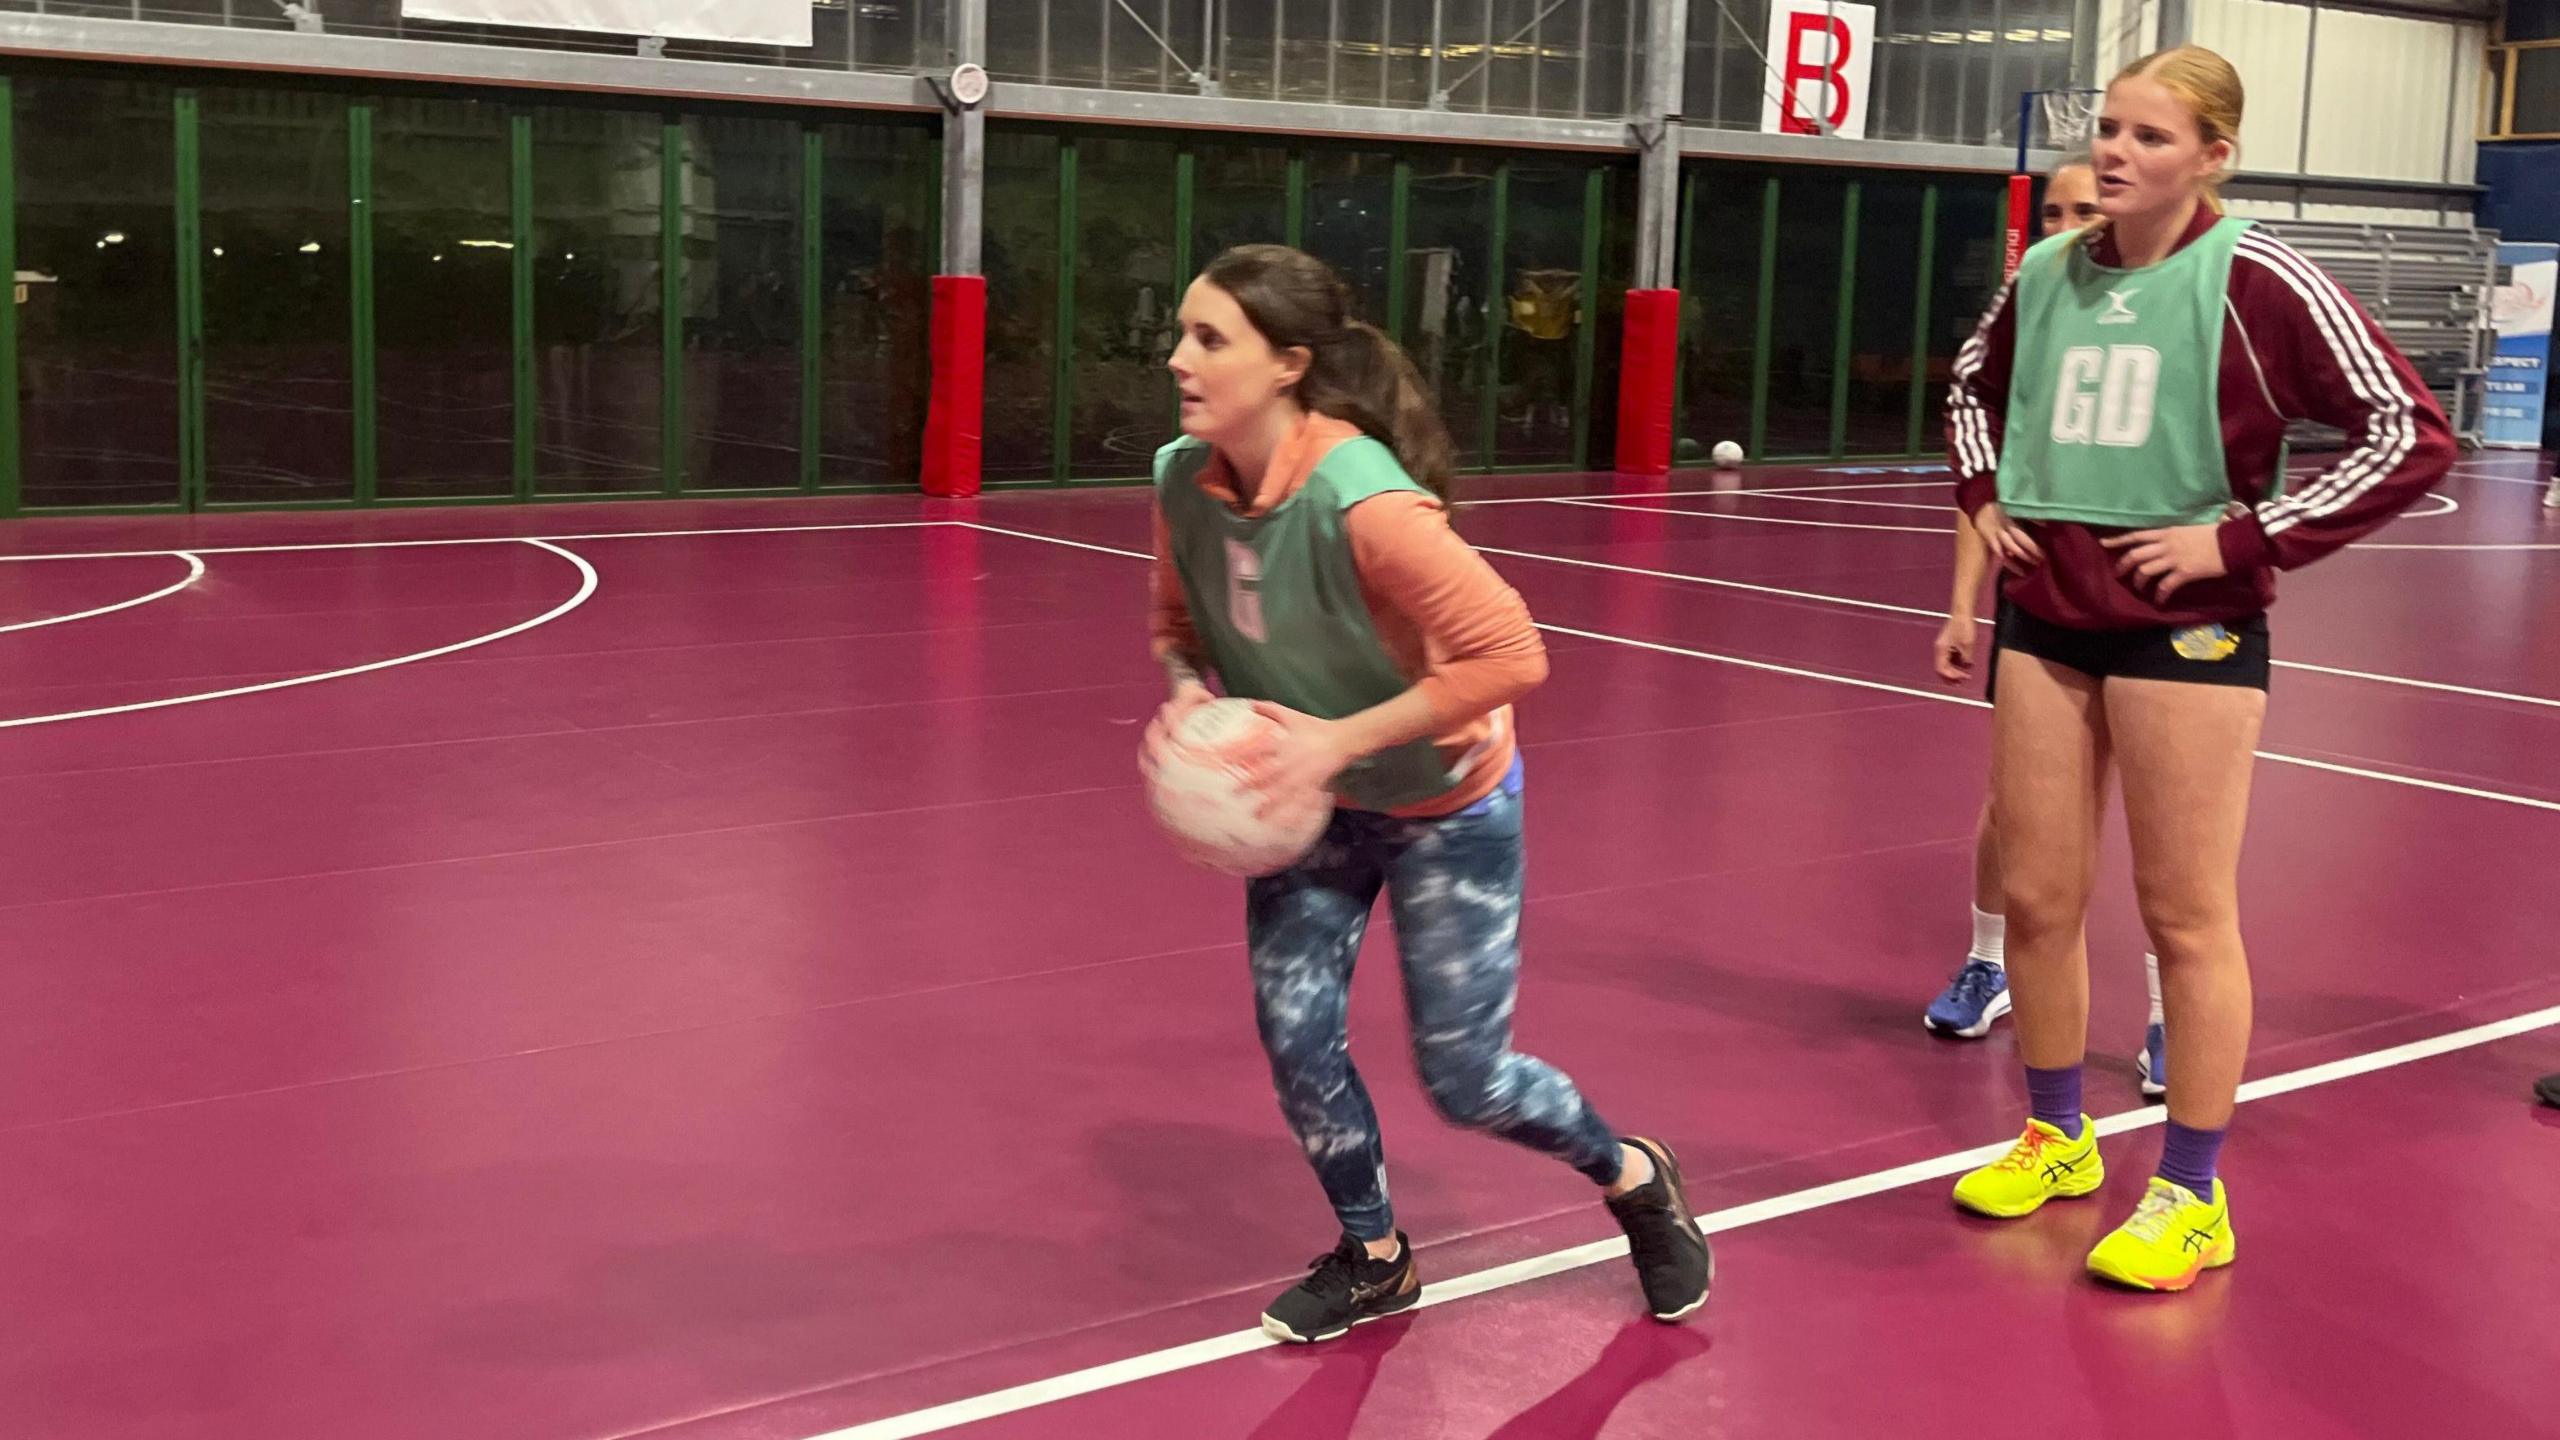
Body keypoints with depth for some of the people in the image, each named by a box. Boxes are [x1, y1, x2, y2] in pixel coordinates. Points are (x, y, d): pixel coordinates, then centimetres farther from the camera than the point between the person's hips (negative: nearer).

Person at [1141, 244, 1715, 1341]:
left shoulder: (1359, 500, -35)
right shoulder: (1183, 480, -14)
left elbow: (1509, 654, -33)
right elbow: (1180, 625, 5)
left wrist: (1342, 737, -32)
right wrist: (1186, 695, -17)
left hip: (1444, 803, -5)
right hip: (1313, 795, 6)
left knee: (1462, 1078, 2)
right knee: (1293, 1032, 0)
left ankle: (1634, 1178, 35)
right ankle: (1373, 1258, 28)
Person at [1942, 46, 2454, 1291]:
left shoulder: (2257, 283, -12)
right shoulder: (2044, 276, 5)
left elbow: (2411, 435, -14)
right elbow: (1971, 385, 26)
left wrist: (2242, 539, -17)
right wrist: (1984, 498, 9)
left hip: (2186, 628, -5)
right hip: (2048, 619, 6)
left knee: (2186, 913, 2)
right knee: (2036, 896, 10)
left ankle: (2192, 1194, 15)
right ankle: (2055, 1140, 29)